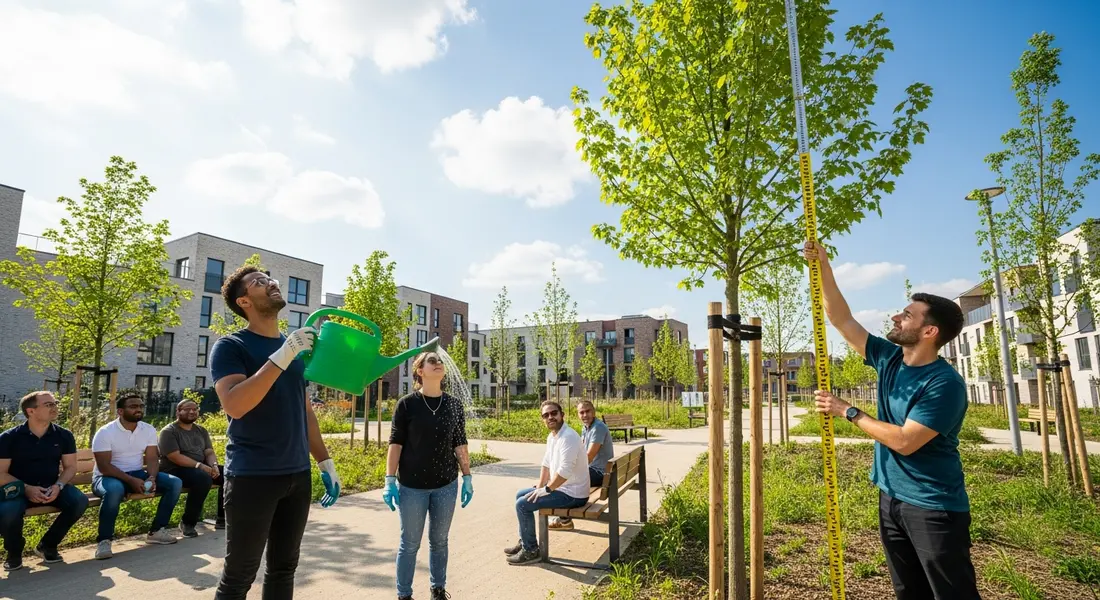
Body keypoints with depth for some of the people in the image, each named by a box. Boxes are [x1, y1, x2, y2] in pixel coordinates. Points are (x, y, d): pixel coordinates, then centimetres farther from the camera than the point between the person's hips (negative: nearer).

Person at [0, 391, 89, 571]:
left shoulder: (64, 435, 0)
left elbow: (70, 467, 3)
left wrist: (58, 486, -17)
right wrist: (26, 488, -23)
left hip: (51, 488, 2)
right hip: (19, 489, -2)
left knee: (80, 500, -25)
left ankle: (48, 545, 1)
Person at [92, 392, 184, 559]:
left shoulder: (149, 430, 1)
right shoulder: (105, 432, -14)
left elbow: (152, 458, 0)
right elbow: (104, 466, -19)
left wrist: (152, 478, -21)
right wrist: (131, 481, -28)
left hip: (137, 474, 5)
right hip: (108, 476, -5)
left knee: (175, 483, -13)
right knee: (114, 489, -41)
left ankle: (156, 531, -3)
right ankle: (104, 540, -23)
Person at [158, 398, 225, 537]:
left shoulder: (201, 430, 14)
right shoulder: (169, 431, -6)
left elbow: (209, 452, 8)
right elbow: (175, 457, -18)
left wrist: (214, 465, -14)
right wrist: (200, 466, -26)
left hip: (201, 468, 7)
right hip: (175, 470, -7)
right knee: (204, 478, -35)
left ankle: (222, 518, -1)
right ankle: (187, 523, -18)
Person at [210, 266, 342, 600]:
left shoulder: (295, 347, 11)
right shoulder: (230, 346, -6)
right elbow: (234, 406, -23)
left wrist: (324, 462, 13)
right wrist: (282, 357, -27)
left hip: (298, 476, 5)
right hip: (252, 477, -5)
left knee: (284, 568, 15)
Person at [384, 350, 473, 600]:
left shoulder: (454, 404, 1)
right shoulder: (406, 404, -7)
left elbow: (460, 444, 5)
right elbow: (396, 443, -5)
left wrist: (467, 478, 5)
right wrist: (390, 480, -8)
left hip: (446, 485, 3)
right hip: (412, 485, -3)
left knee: (439, 540, 15)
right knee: (410, 543, 9)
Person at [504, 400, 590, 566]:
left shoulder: (568, 437, -26)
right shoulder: (551, 436, 7)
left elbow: (564, 472, -32)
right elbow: (547, 463, 17)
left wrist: (546, 489, -20)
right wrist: (540, 487, 8)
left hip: (572, 494, -10)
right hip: (562, 488, 10)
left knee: (523, 504, -14)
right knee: (520, 494, 17)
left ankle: (531, 550, 1)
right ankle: (524, 541, 25)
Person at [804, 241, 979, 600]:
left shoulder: (944, 383, -21)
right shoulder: (889, 359, 1)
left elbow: (905, 441, -25)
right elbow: (841, 319, 3)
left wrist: (847, 412, -18)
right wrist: (823, 268, -3)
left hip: (933, 507, -7)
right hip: (891, 497, 7)